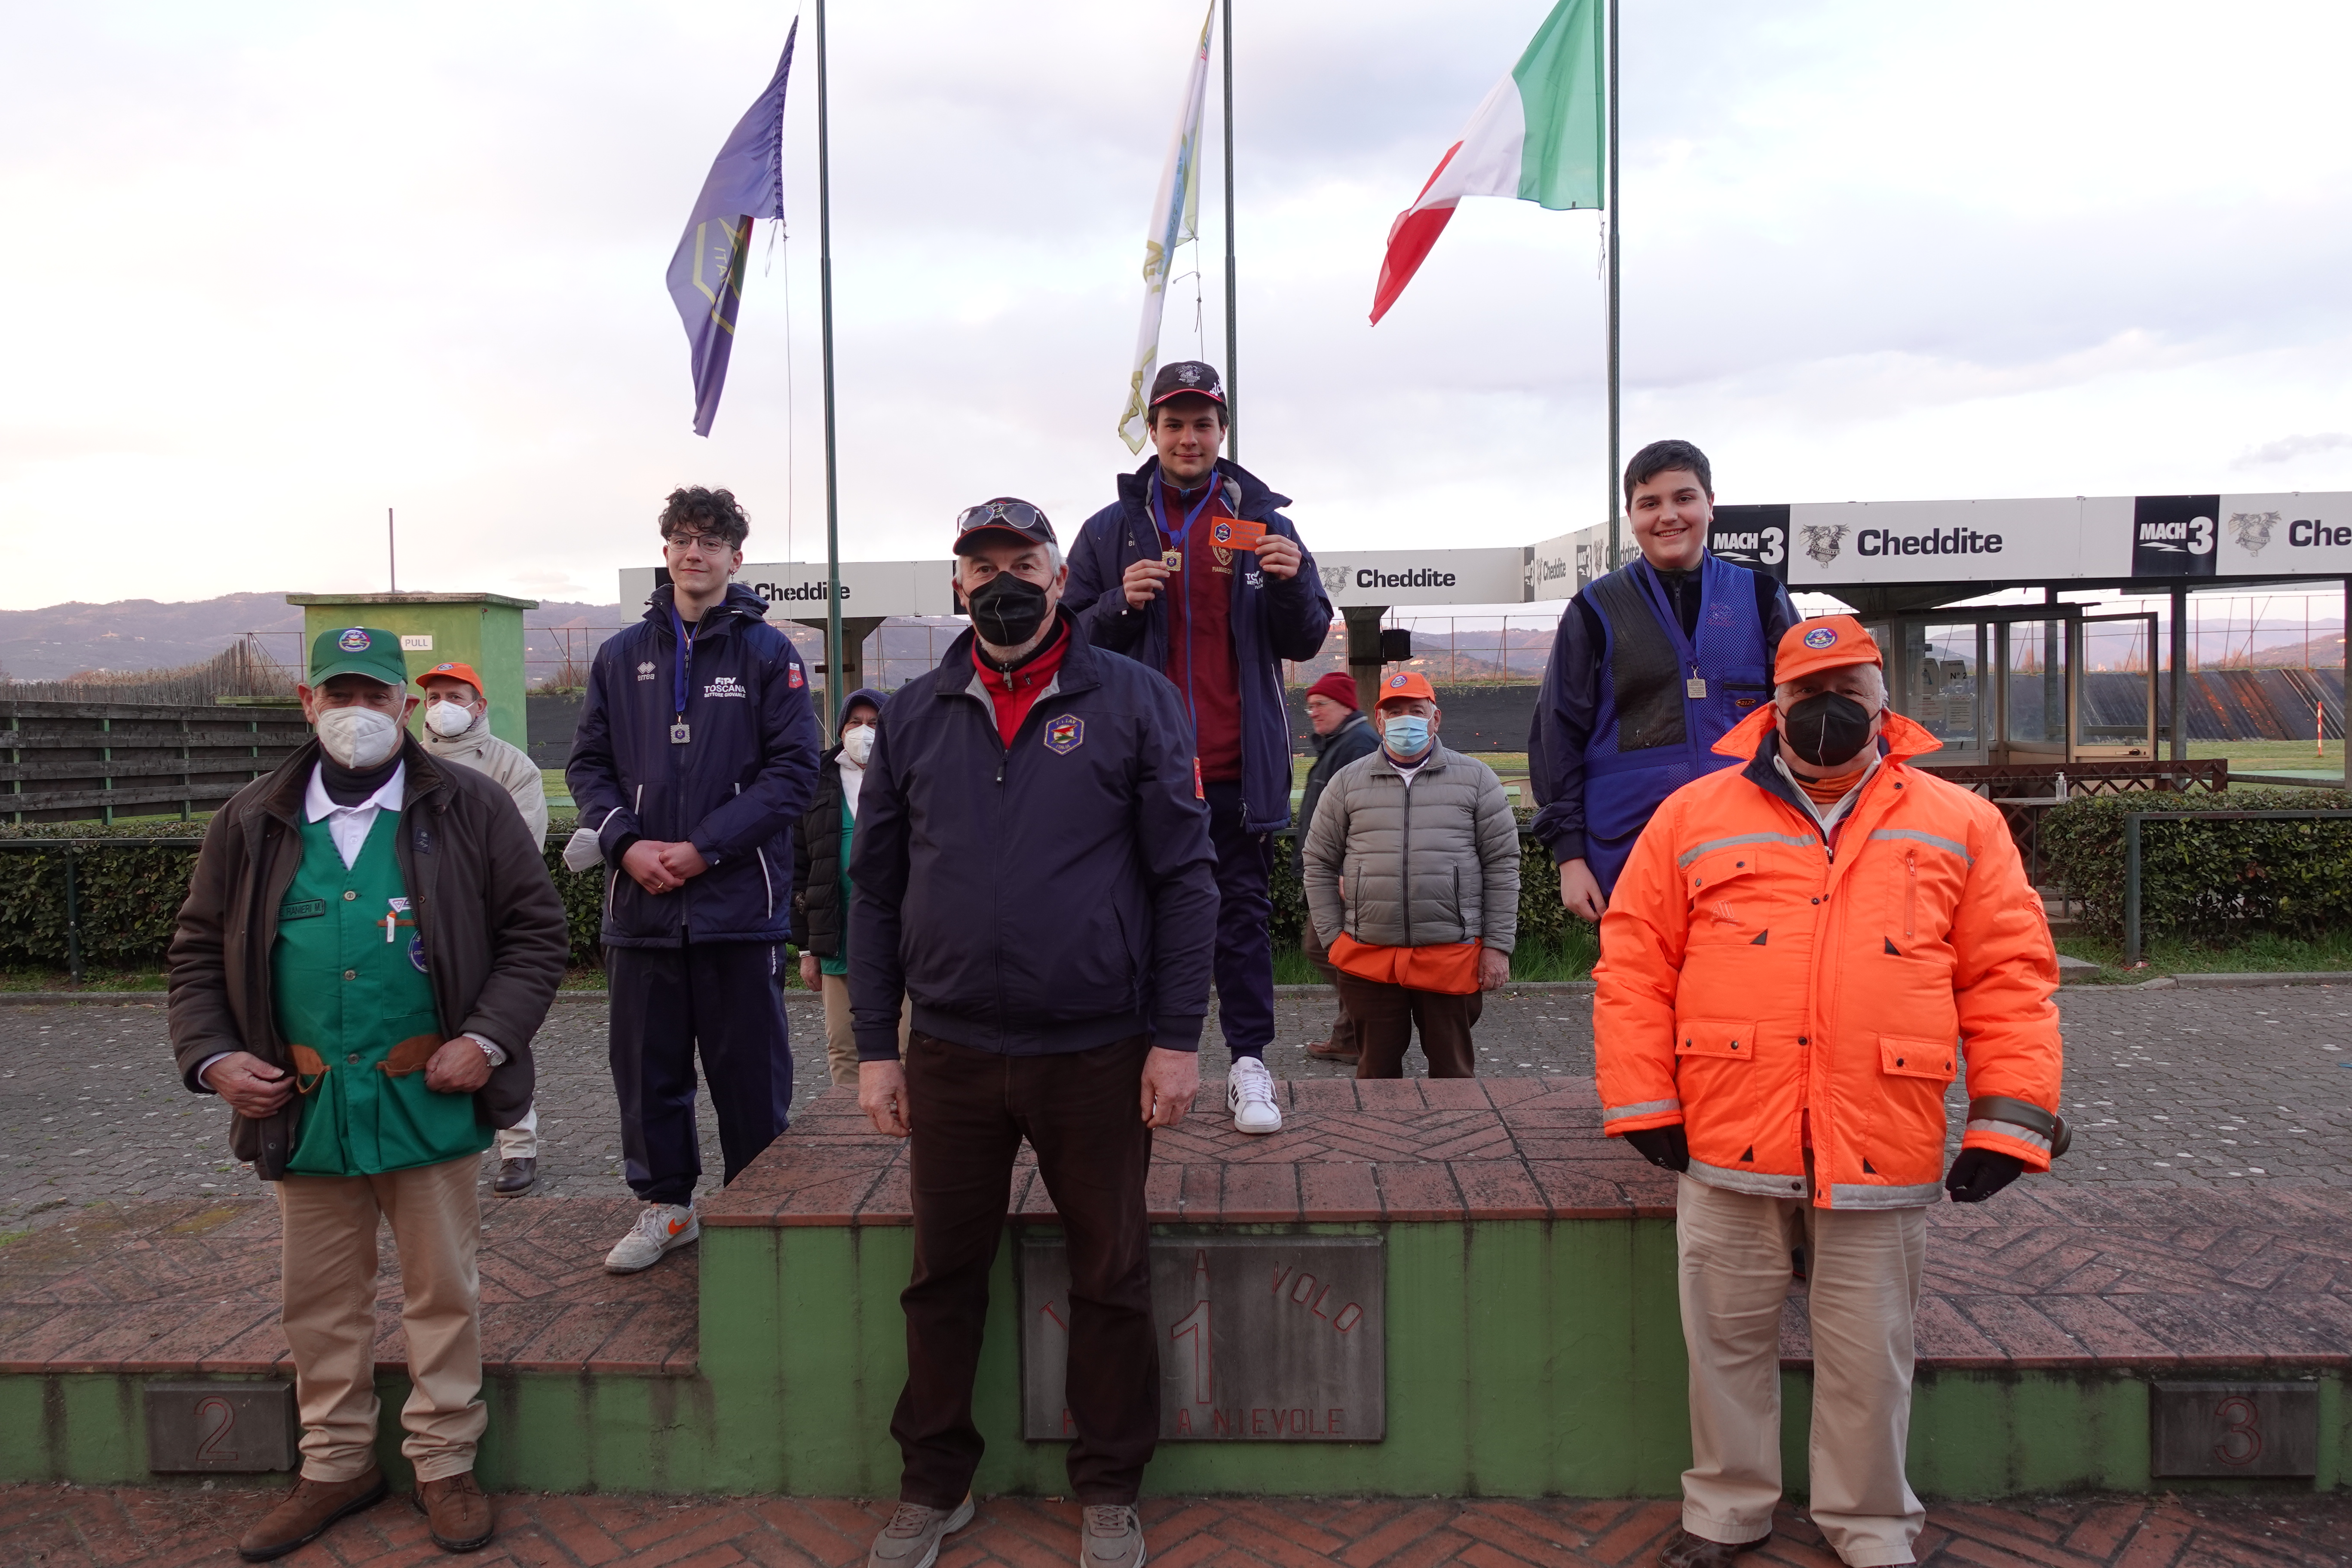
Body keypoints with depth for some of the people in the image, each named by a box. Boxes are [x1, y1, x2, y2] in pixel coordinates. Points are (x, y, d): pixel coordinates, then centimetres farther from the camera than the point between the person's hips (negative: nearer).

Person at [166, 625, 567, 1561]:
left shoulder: (469, 809, -1)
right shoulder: (251, 824, 7)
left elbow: (534, 931, 0)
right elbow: (199, 952, 13)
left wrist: (487, 1039, -10)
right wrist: (212, 1056, -2)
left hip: (430, 1100, -2)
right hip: (301, 1106, 3)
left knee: (442, 1289, 8)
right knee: (321, 1298, 15)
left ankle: (444, 1464, 24)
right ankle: (336, 1465, 32)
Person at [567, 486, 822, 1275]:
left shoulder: (769, 652, 0)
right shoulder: (623, 655, 11)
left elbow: (794, 768, -7)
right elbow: (589, 763, 11)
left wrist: (705, 847, -14)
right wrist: (626, 842, -8)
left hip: (738, 899, -3)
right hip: (640, 902, 4)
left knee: (749, 1068, 4)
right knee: (647, 1065, 12)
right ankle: (664, 1204, 28)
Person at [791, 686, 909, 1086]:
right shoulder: (819, 784, 10)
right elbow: (800, 870, 10)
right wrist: (807, 948, 6)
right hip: (838, 944, 3)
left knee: (911, 1046, -3)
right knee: (843, 1052, 8)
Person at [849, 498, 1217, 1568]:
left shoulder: (1134, 700, -2)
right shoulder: (915, 714, 6)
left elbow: (1184, 875, -4)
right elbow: (875, 888, 8)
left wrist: (1177, 1038, -8)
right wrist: (874, 1047, 4)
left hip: (1098, 1055, -2)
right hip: (949, 1056, 3)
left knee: (1110, 1281, 11)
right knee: (943, 1278, 14)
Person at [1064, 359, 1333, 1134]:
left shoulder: (1262, 520, 8)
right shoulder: (1110, 531, 6)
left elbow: (1305, 641, 8)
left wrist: (1293, 582, -12)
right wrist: (1120, 604, -13)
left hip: (1239, 767, 0)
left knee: (1245, 911, 5)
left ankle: (1250, 1062, 13)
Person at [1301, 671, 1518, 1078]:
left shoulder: (1476, 778, 6)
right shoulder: (1348, 782, 9)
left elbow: (1502, 864, 4)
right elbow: (1319, 864, 11)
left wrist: (1498, 945, -1)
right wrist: (1333, 938, 4)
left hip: (1453, 955, -1)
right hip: (1369, 958, 1)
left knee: (1454, 1071, 9)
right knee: (1377, 1070, 9)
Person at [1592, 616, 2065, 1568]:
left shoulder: (1961, 826, 5)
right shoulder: (1695, 816, 3)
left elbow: (2009, 977, 4)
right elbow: (1634, 962, 2)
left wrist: (2010, 1119, -3)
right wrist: (1642, 1099, -2)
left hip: (1884, 1157, 0)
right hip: (1730, 1144, 0)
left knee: (1868, 1354, 13)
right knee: (1728, 1340, 13)